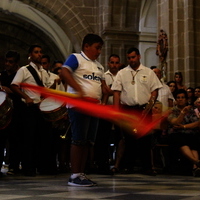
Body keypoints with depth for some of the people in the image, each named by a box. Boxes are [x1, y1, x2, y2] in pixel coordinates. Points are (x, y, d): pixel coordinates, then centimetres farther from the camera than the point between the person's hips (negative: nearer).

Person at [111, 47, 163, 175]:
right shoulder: (122, 73, 11)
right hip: (127, 109, 1)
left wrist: (148, 107, -8)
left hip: (144, 109, -1)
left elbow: (154, 91, 4)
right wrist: (117, 110, -6)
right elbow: (116, 92, 5)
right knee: (128, 138, 3)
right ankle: (128, 166, 11)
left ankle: (147, 166, 4)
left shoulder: (149, 73, 9)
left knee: (145, 139, -2)